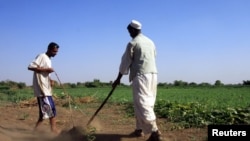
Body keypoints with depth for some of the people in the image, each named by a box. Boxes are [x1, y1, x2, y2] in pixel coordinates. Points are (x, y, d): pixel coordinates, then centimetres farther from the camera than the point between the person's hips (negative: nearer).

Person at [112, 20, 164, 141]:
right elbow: (153, 58, 17)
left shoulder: (132, 43, -4)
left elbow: (125, 62, -2)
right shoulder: (150, 42, 15)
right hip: (153, 74, 8)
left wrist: (118, 79, 6)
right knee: (147, 102, 15)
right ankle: (139, 129, 21)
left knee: (142, 104, -12)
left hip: (141, 75, -8)